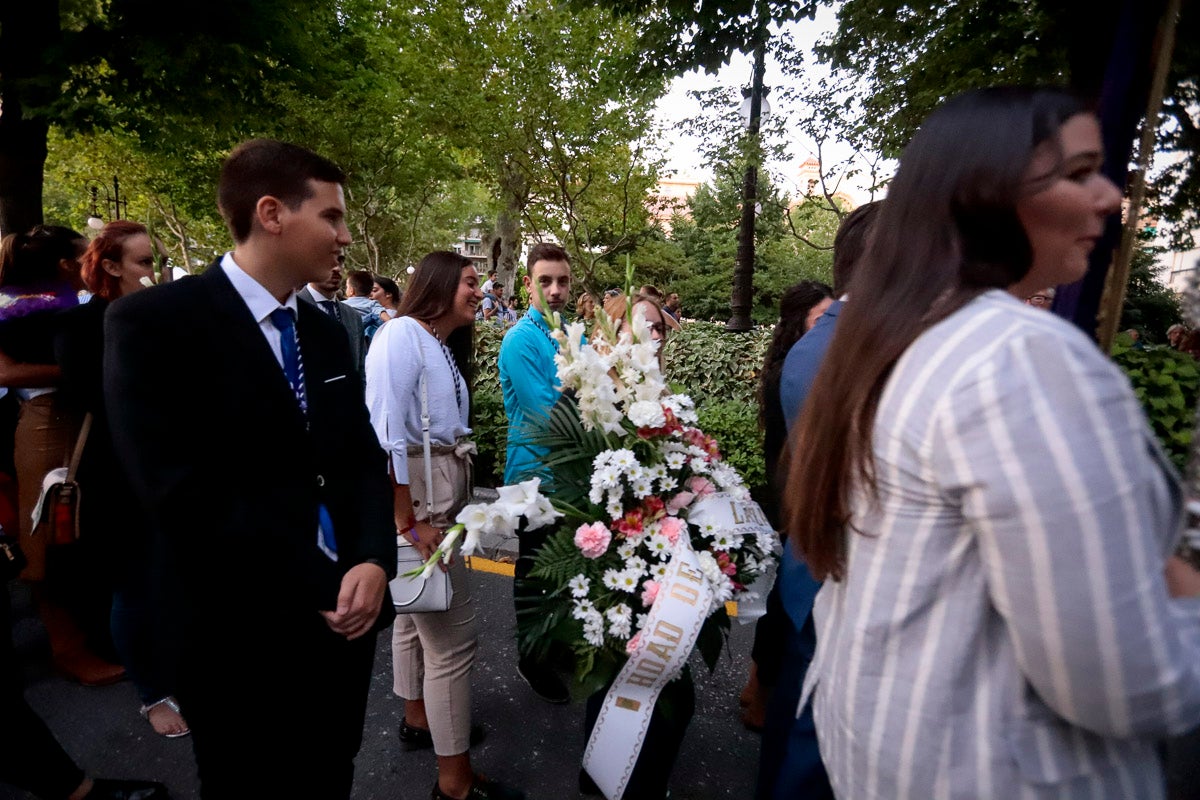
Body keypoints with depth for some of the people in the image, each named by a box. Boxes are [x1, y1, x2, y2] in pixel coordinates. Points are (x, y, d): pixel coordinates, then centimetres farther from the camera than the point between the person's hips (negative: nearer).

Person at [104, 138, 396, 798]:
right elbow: (185, 493, -21)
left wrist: (373, 563, -14)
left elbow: (364, 458, 4)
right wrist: (322, 588, -15)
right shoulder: (152, 323, -14)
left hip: (343, 621, 6)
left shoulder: (326, 334, 7)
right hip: (239, 636, -5)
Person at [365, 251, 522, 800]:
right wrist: (408, 521, -22)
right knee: (452, 635, -2)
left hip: (442, 494, 10)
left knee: (418, 614, 23)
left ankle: (418, 719, 43)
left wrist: (455, 502, 5)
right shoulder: (402, 333, -16)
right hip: (412, 497, -10)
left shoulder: (444, 346, 13)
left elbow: (443, 429, 10)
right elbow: (385, 432, -22)